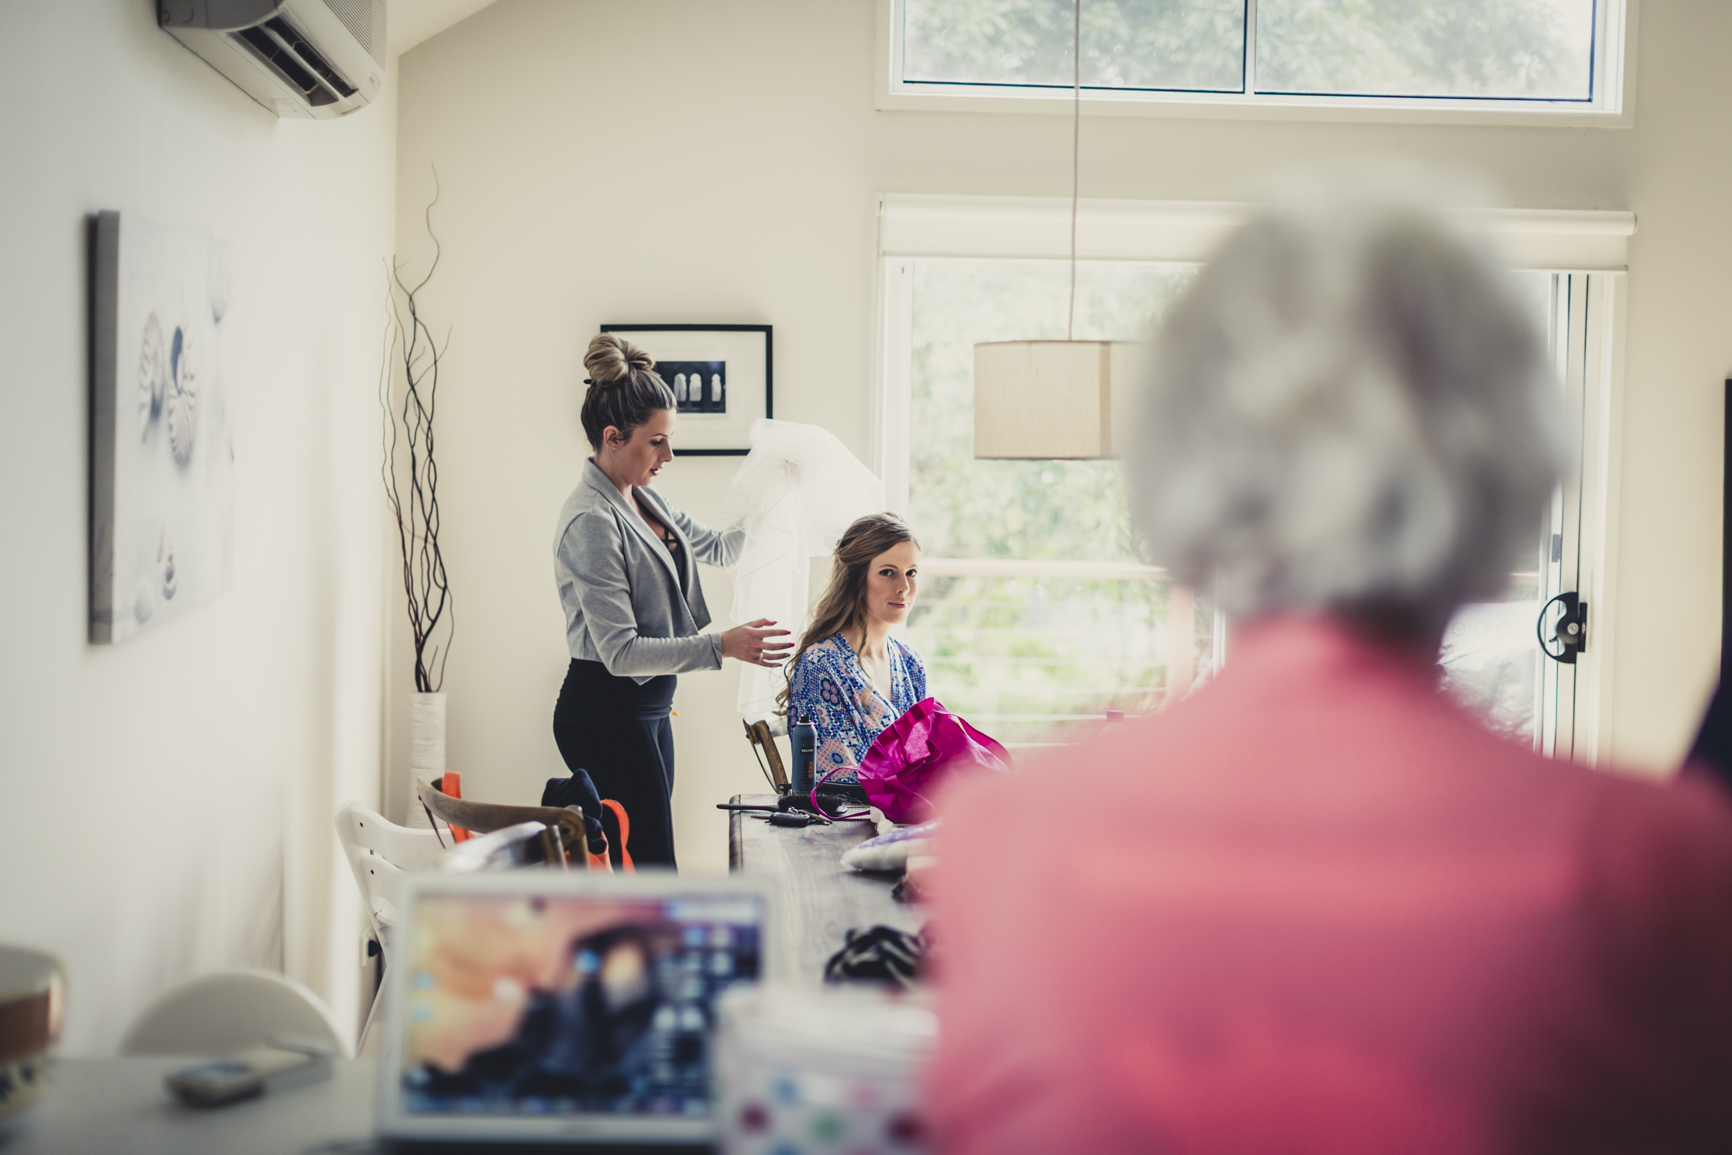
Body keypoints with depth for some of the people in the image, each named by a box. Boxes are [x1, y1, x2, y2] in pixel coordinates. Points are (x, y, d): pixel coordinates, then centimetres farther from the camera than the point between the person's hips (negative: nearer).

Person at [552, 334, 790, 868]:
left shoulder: (644, 499, 11)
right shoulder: (591, 522, -19)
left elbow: (719, 548, 25)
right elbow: (620, 652, -22)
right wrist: (723, 646, -28)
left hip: (647, 708, 10)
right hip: (606, 713, -10)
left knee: (636, 860, 10)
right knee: (650, 868, -10)